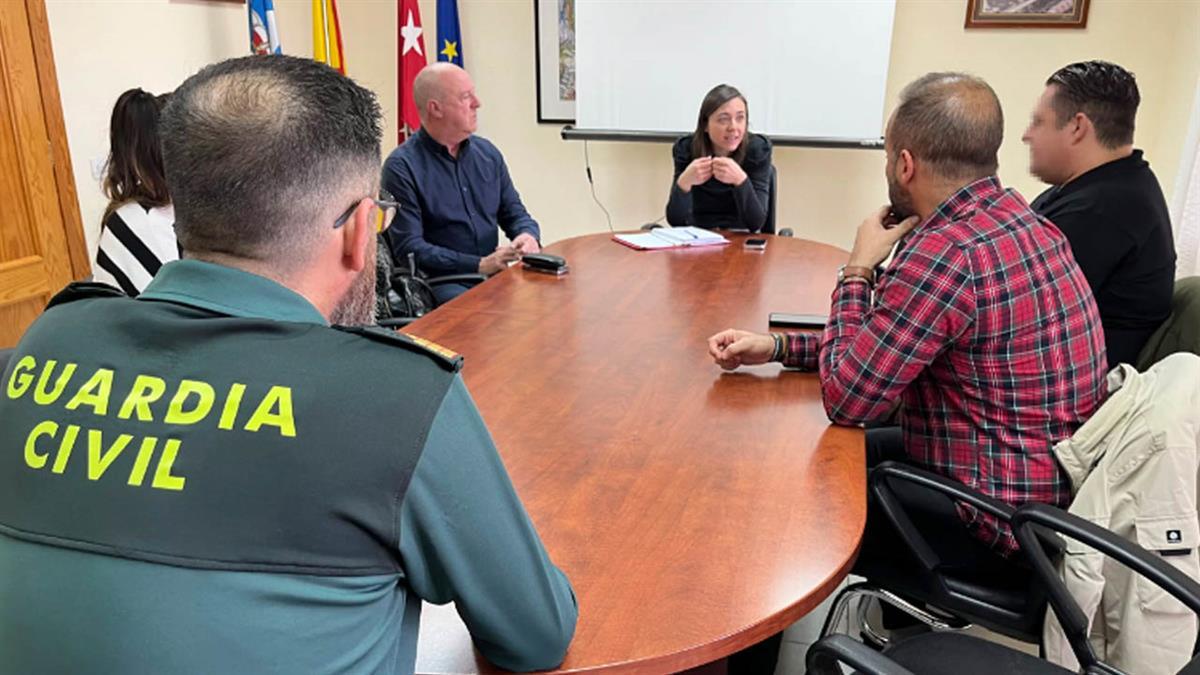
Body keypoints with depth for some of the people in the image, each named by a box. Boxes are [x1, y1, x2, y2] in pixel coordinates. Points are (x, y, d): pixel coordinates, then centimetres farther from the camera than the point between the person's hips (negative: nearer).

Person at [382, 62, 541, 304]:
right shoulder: (402, 165, -6)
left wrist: (529, 236, -6)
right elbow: (409, 248, -12)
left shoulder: (487, 152, 13)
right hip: (437, 282, -6)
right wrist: (479, 265, -21)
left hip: (492, 275, 6)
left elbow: (514, 212, 19)